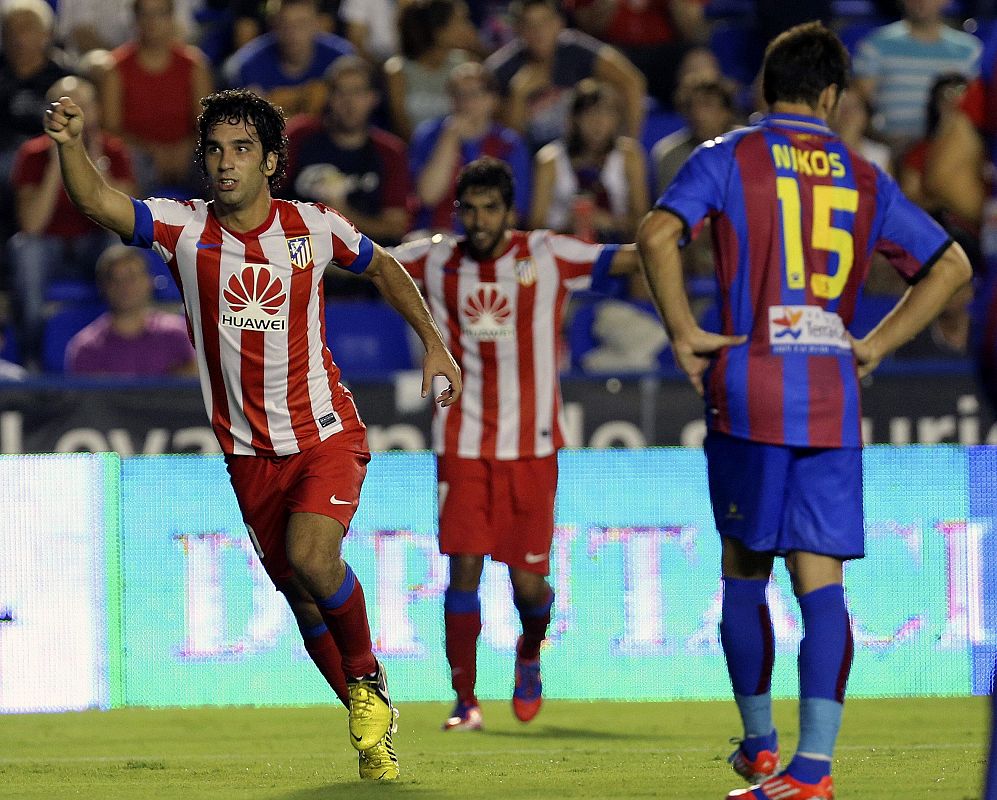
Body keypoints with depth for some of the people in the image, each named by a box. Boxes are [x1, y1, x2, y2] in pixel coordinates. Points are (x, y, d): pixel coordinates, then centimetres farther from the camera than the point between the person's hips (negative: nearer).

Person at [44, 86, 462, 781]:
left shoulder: (313, 227, -4)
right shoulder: (186, 228, -7)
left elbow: (383, 268, 16)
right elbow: (101, 203, -25)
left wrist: (434, 343, 13)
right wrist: (72, 145, -43)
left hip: (327, 434, -2)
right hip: (249, 452, 2)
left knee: (312, 558, -25)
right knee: (302, 594, 8)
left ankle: (369, 680, 1)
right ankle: (374, 727, 26)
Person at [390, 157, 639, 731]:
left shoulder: (548, 256, -2)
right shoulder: (436, 260, 4)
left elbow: (633, 257, -6)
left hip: (532, 447, -1)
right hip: (462, 446, 1)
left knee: (528, 579, -1)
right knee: (464, 568, -7)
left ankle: (530, 653, 33)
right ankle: (466, 701, 2)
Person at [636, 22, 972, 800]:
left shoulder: (730, 157, 2)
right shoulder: (864, 177, 11)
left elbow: (657, 233, -15)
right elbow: (950, 266, 12)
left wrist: (684, 333, -6)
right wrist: (879, 343, 13)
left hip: (750, 392, -2)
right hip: (833, 400, 2)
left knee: (744, 576, 12)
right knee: (821, 581, -1)